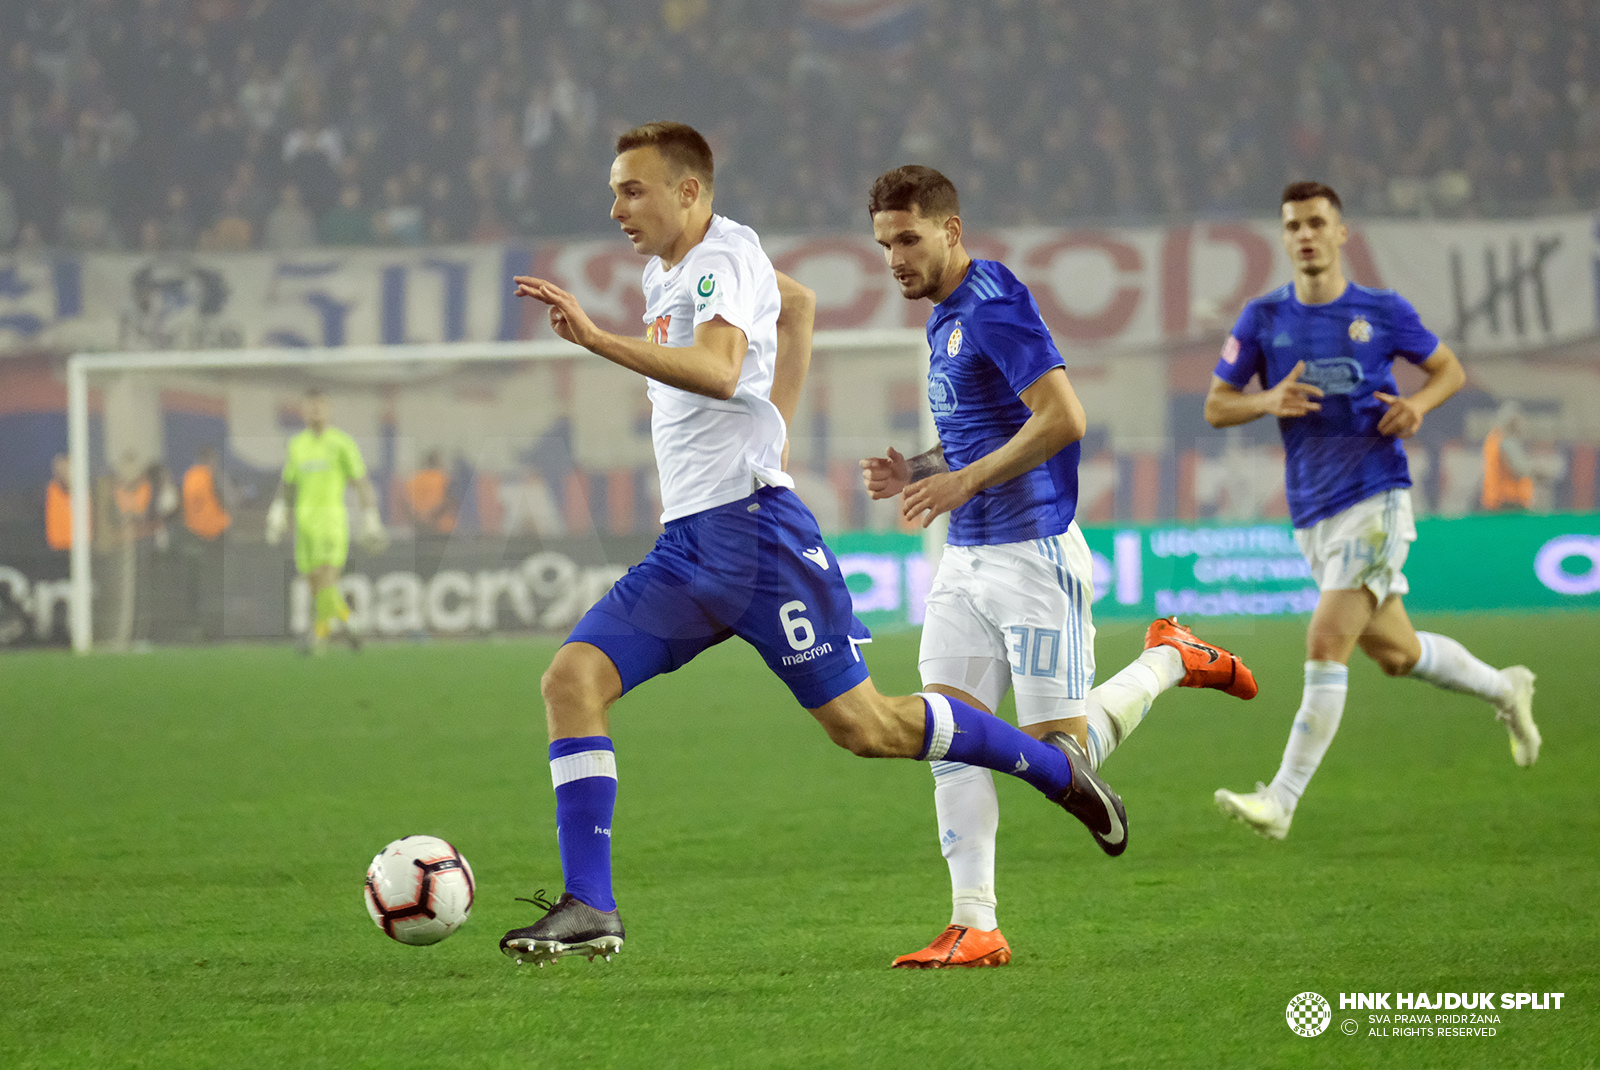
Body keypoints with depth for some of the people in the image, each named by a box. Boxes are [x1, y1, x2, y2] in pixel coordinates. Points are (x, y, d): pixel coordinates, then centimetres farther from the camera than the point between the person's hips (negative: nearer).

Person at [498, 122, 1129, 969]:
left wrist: (595, 339, -37)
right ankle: (588, 908, -11)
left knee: (861, 724, -4)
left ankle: (1055, 766, 16)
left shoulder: (724, 256, -10)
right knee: (571, 680, -9)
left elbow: (718, 370, -31)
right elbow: (798, 302, 36)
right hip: (684, 545, 9)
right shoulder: (666, 271, 18)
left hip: (753, 528, -9)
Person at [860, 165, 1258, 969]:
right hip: (966, 561, 9)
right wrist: (915, 474, 8)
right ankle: (974, 926, -5)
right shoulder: (944, 319, 15)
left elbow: (1062, 419, -24)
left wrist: (965, 480, -23)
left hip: (1034, 556, -9)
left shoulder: (995, 306, -15)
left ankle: (1169, 660, 18)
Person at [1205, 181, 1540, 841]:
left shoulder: (1383, 313, 0)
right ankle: (1504, 690, 43)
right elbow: (1215, 407, 7)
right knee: (1394, 652, 16)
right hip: (1312, 516, 5)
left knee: (1325, 646, -16)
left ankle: (1281, 801, -15)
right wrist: (1268, 400, -13)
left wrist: (1420, 403, -9)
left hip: (1375, 501, -5)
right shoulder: (1263, 320, 5)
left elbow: (1449, 369, 13)